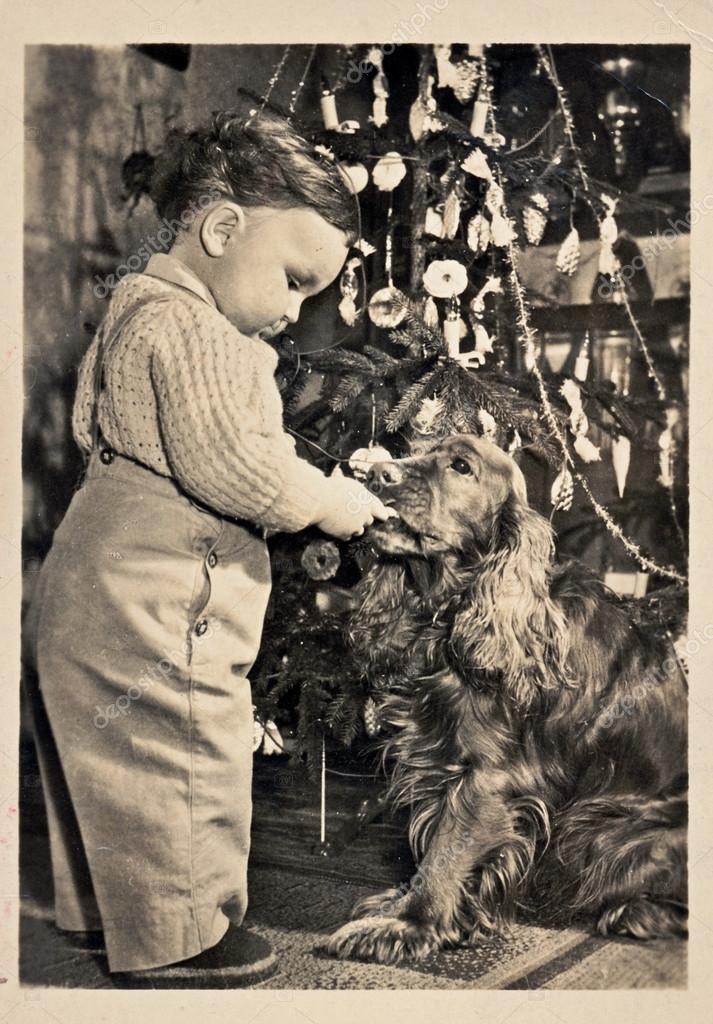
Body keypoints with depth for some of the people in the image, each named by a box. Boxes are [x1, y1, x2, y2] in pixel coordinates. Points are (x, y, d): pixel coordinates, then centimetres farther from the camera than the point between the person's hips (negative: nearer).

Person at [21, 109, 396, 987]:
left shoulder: (141, 309, 16)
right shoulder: (194, 329, -19)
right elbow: (225, 463, -26)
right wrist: (325, 501, -11)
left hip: (92, 589, 11)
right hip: (148, 606, -11)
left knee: (114, 763, 22)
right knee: (178, 762, 2)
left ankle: (102, 905, 38)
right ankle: (175, 937, 18)